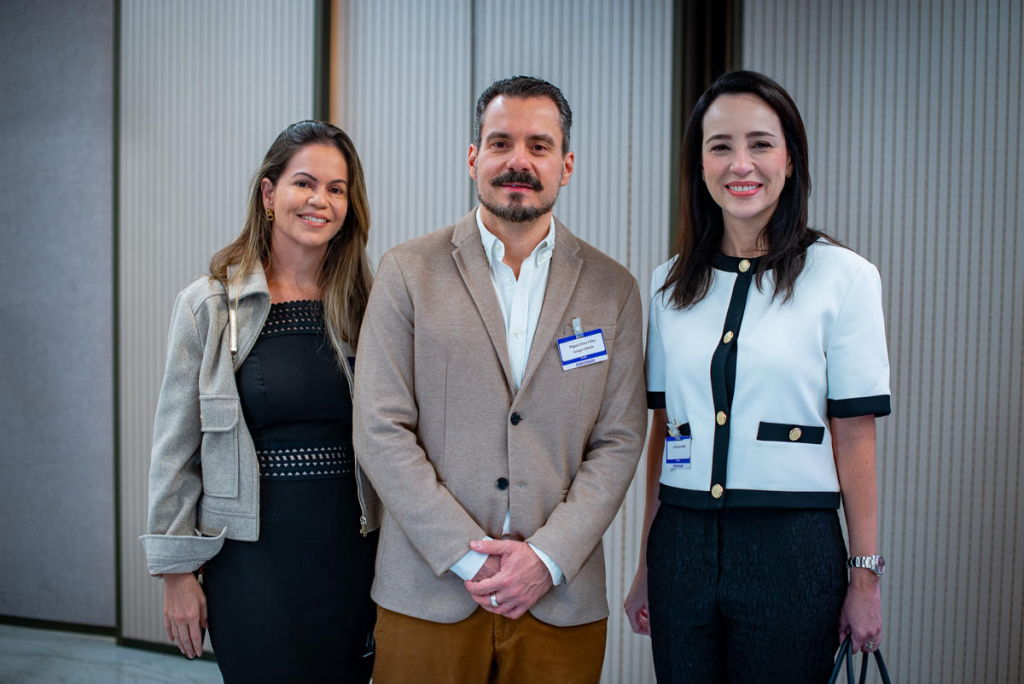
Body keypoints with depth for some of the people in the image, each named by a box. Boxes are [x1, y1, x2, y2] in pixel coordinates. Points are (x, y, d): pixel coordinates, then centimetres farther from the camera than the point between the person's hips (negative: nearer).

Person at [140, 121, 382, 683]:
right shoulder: (208, 305, -3)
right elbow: (175, 447, -1)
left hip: (353, 554, 3)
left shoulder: (364, 306, 3)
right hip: (253, 558, -2)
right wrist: (177, 571, -2)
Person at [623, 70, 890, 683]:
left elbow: (855, 437, -3)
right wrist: (647, 565, 11)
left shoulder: (844, 276, -4)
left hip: (792, 547, -3)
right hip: (681, 542, 3)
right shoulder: (670, 284, 6)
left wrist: (865, 576, -3)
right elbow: (662, 428, 10)